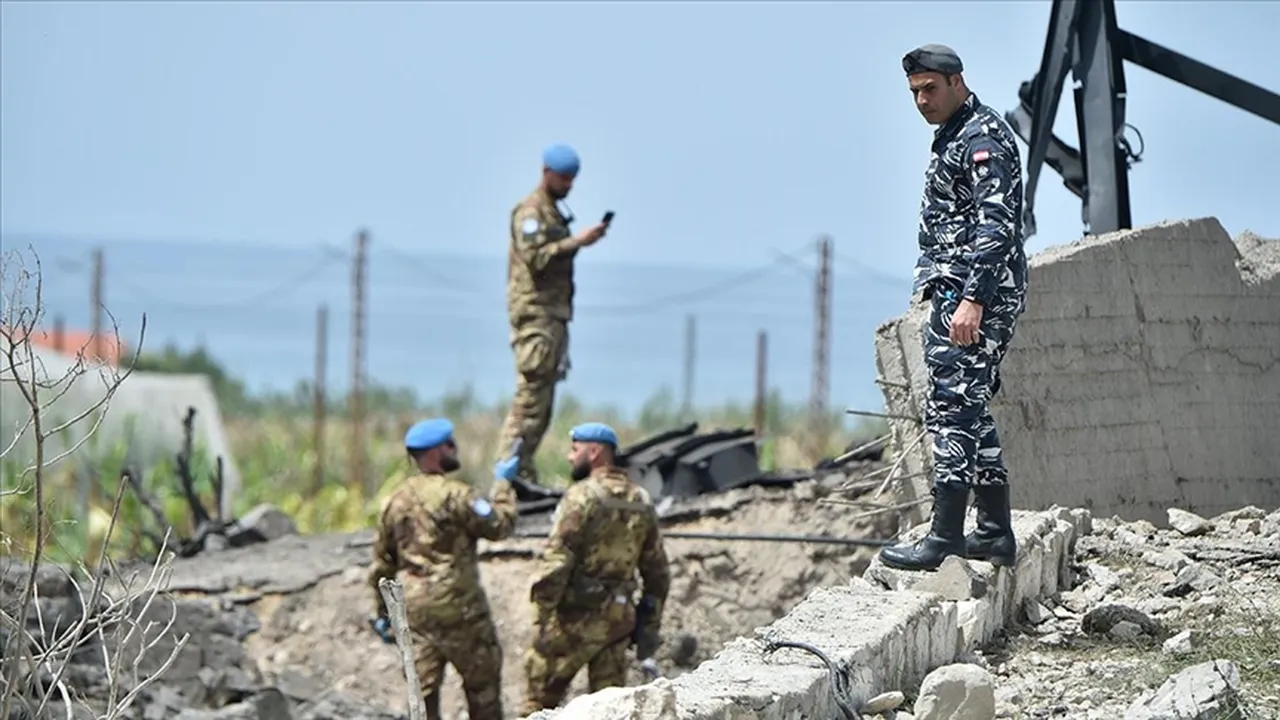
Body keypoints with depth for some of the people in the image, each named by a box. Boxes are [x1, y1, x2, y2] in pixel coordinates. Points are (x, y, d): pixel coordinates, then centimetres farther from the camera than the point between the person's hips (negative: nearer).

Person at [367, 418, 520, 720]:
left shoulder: (395, 501, 10)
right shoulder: (455, 495, -12)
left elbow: (382, 563, 15)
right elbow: (501, 525, -13)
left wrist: (383, 612, 22)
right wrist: (502, 484, 2)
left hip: (414, 608, 6)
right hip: (458, 606, -6)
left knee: (423, 688, 4)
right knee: (482, 682, 8)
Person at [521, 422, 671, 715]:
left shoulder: (582, 496, -12)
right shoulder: (641, 502, 10)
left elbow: (557, 562, -18)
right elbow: (657, 570, 13)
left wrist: (543, 618, -15)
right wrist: (650, 624, 18)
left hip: (576, 617, -6)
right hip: (618, 618, 6)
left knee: (540, 696, 4)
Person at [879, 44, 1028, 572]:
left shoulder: (982, 138, -13)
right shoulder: (954, 136, 20)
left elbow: (995, 225, -22)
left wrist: (971, 300, -28)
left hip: (973, 296, -11)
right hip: (961, 294, 11)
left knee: (952, 410, -12)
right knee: (971, 411, 13)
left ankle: (944, 539, -14)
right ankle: (994, 534, 16)